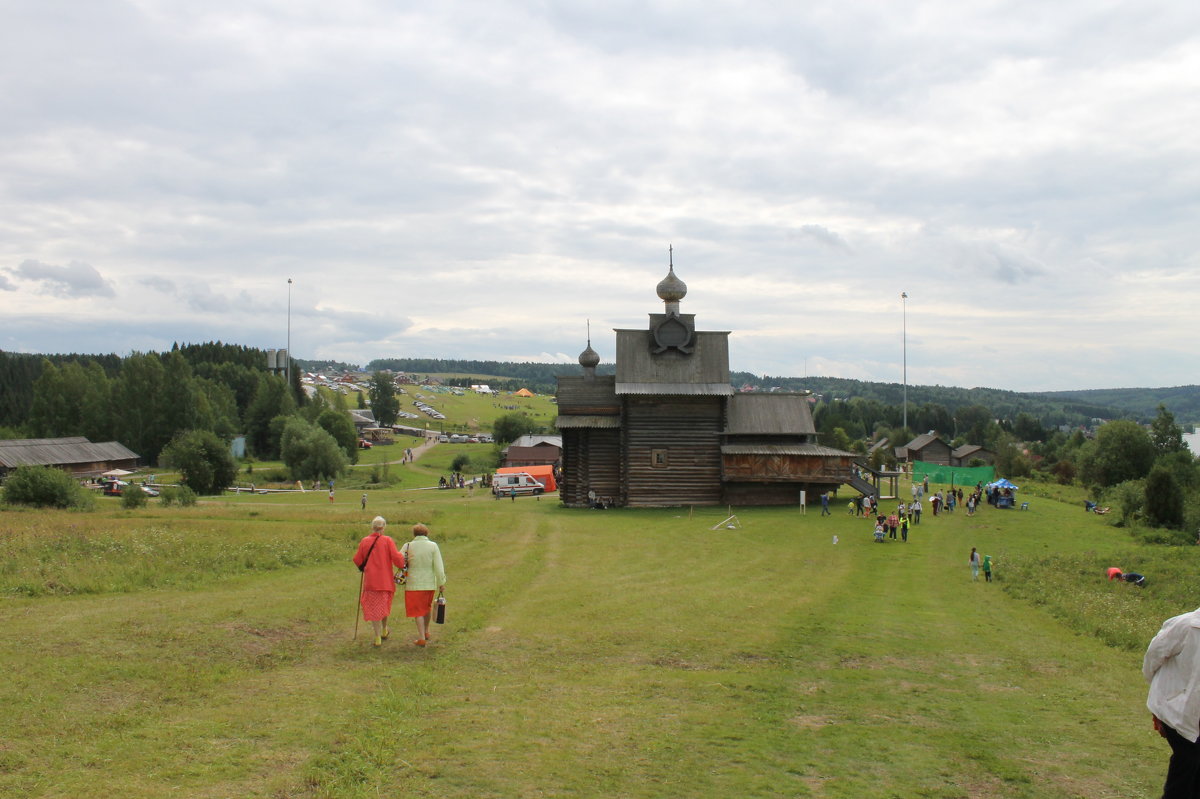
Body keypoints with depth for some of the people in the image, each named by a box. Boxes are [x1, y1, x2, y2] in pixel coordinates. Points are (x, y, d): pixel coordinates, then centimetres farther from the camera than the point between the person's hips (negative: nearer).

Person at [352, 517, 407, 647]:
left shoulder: (364, 541, -2)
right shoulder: (387, 540, -8)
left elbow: (357, 560, 2)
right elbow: (396, 557, -14)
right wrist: (402, 564, 6)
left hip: (370, 580, 0)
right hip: (385, 580, 0)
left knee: (373, 608, 6)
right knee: (384, 605, 21)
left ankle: (378, 637, 3)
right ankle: (384, 631, 36)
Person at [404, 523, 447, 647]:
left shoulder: (408, 546, -7)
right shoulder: (433, 546, -5)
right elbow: (438, 567, -8)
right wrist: (441, 583, -1)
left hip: (413, 583, -2)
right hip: (429, 583, 2)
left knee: (417, 610, 7)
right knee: (427, 606, 25)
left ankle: (422, 638, 3)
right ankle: (426, 632, 37)